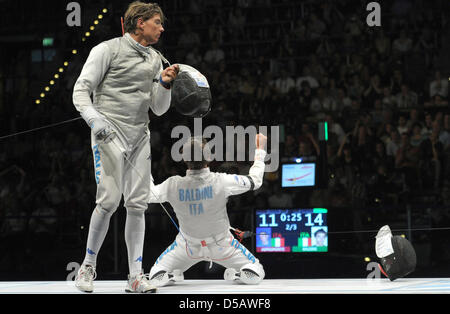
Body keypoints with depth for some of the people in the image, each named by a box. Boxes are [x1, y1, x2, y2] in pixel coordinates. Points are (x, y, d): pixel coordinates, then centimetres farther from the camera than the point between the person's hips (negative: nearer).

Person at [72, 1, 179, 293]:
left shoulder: (156, 60, 16)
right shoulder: (108, 50, -2)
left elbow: (159, 108, 17)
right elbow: (81, 90, -5)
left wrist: (165, 84, -2)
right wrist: (95, 120, -21)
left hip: (140, 137, 6)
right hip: (110, 131, -6)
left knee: (137, 203, 0)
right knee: (109, 200, -14)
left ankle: (136, 276, 3)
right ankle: (88, 266, 3)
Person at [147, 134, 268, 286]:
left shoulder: (174, 185, -24)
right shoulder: (221, 181, -28)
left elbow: (150, 195, -2)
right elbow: (255, 181, -10)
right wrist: (260, 150, 3)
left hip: (188, 247, 2)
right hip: (221, 245, -2)